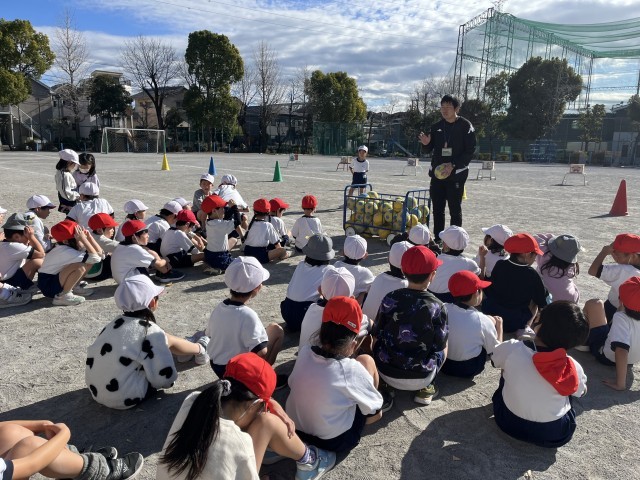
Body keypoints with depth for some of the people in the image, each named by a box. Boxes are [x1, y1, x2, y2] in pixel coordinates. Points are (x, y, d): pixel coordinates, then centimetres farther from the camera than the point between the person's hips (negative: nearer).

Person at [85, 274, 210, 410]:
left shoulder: (116, 323, 2)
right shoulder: (150, 331, -20)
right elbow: (165, 376, -17)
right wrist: (167, 381, 7)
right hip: (124, 399, -7)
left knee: (165, 340, 13)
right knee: (167, 340, 5)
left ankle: (198, 348, 38)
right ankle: (200, 350, 33)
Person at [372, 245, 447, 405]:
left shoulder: (390, 299, -9)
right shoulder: (437, 307, -14)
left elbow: (376, 337, 1)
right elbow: (440, 346, -4)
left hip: (385, 372, 2)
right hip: (419, 378, -1)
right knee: (444, 347, 25)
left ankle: (387, 386, 14)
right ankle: (425, 388, 10)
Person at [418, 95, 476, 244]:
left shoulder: (465, 126, -5)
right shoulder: (436, 127, 10)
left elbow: (470, 151, -9)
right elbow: (430, 150, 16)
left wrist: (453, 165, -18)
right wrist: (426, 143, -7)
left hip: (456, 174, -5)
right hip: (437, 173, 5)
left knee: (455, 208, -2)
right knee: (437, 208, 7)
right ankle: (438, 240, 16)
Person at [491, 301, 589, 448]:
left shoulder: (512, 348, -23)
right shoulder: (573, 368, -20)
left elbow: (496, 359, 2)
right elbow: (580, 391, 4)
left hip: (510, 423, 0)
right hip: (555, 435, 0)